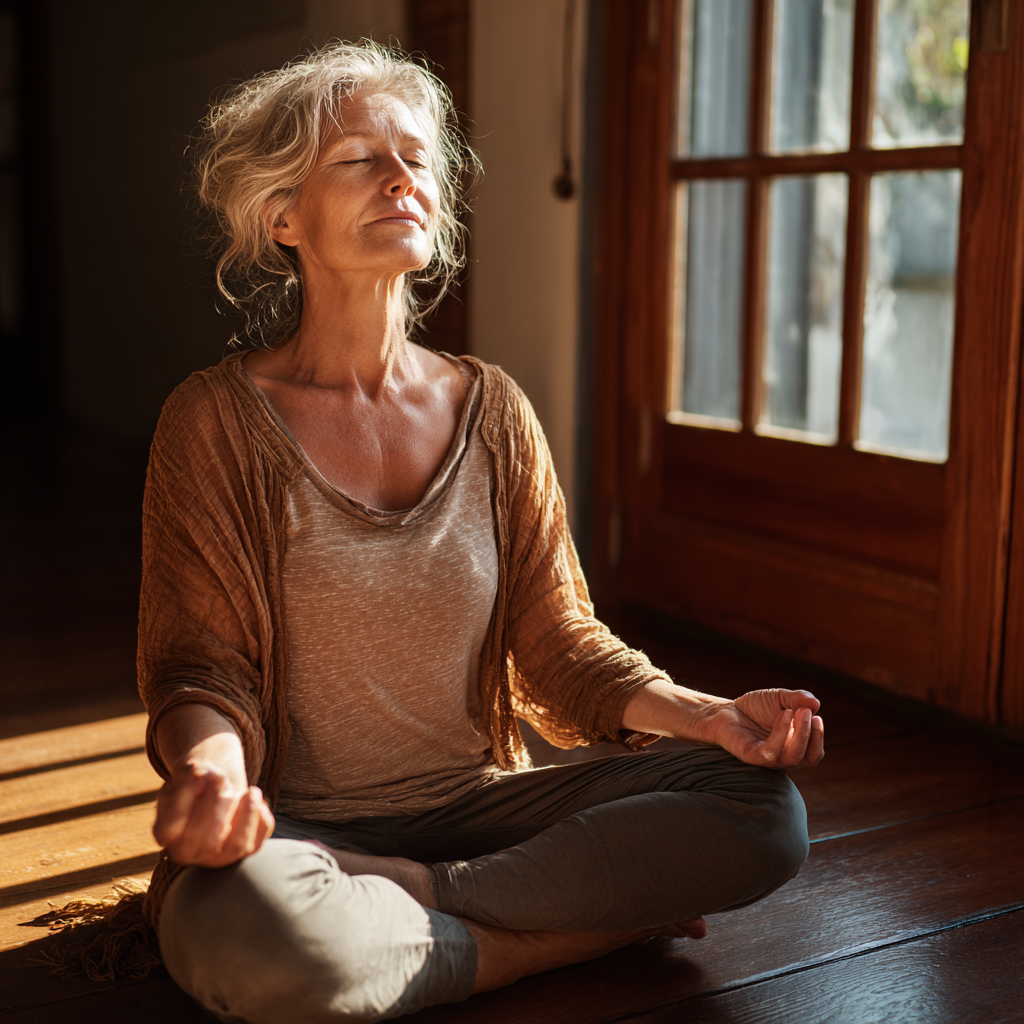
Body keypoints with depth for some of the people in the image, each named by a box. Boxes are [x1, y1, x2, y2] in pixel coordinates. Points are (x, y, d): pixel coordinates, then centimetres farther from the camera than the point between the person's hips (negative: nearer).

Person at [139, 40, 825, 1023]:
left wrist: (703, 714, -12)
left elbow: (557, 643, 5)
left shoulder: (492, 410, 4)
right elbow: (200, 665, -7)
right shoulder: (218, 421, -7)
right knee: (241, 931, -38)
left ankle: (419, 902, -14)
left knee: (763, 809, -14)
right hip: (301, 826, -3)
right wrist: (210, 769, -31)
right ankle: (586, 930, -15)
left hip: (478, 805, 4)